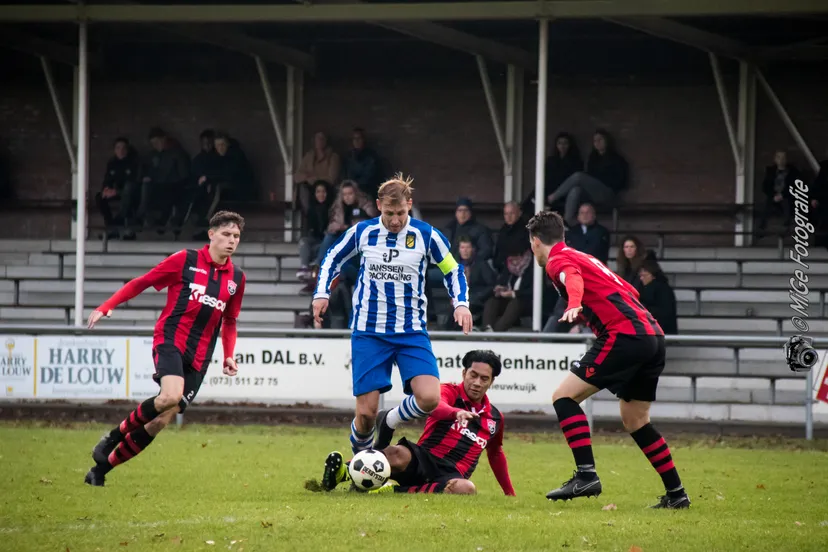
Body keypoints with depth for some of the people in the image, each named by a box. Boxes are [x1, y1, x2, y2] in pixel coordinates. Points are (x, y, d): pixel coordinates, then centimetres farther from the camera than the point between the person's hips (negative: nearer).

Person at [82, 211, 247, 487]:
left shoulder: (236, 278, 12)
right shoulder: (185, 260, -1)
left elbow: (229, 322, 25)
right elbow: (142, 282, 4)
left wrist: (228, 356, 10)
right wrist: (105, 307, -1)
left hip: (198, 358, 4)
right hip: (170, 339, -4)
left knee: (162, 420, -3)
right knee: (171, 395, -32)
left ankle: (100, 469, 10)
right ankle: (114, 436, -9)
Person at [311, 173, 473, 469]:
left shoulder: (426, 236, -4)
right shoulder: (362, 232, -1)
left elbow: (453, 270, 10)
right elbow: (332, 259, 16)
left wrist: (461, 303, -5)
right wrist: (321, 294, 4)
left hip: (411, 331, 0)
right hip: (369, 332, 0)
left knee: (429, 398, -20)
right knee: (366, 412, -7)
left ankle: (388, 422, 12)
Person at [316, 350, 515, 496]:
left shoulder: (495, 418, 18)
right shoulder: (450, 392, 4)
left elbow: (496, 455, 35)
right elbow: (436, 406, -22)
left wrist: (510, 494, 36)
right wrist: (456, 412, -45)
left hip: (449, 476, 4)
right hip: (422, 460, -4)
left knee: (466, 489, -37)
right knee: (398, 455, -42)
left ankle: (400, 490, -29)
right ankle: (343, 471, -36)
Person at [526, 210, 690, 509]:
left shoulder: (558, 260, 2)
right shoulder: (585, 258, 28)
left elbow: (574, 280, -23)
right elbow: (630, 292, 33)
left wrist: (574, 306, -42)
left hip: (624, 335, -9)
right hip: (653, 335, 9)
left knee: (564, 396, -6)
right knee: (634, 419, 20)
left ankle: (586, 475, -17)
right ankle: (676, 493, 20)